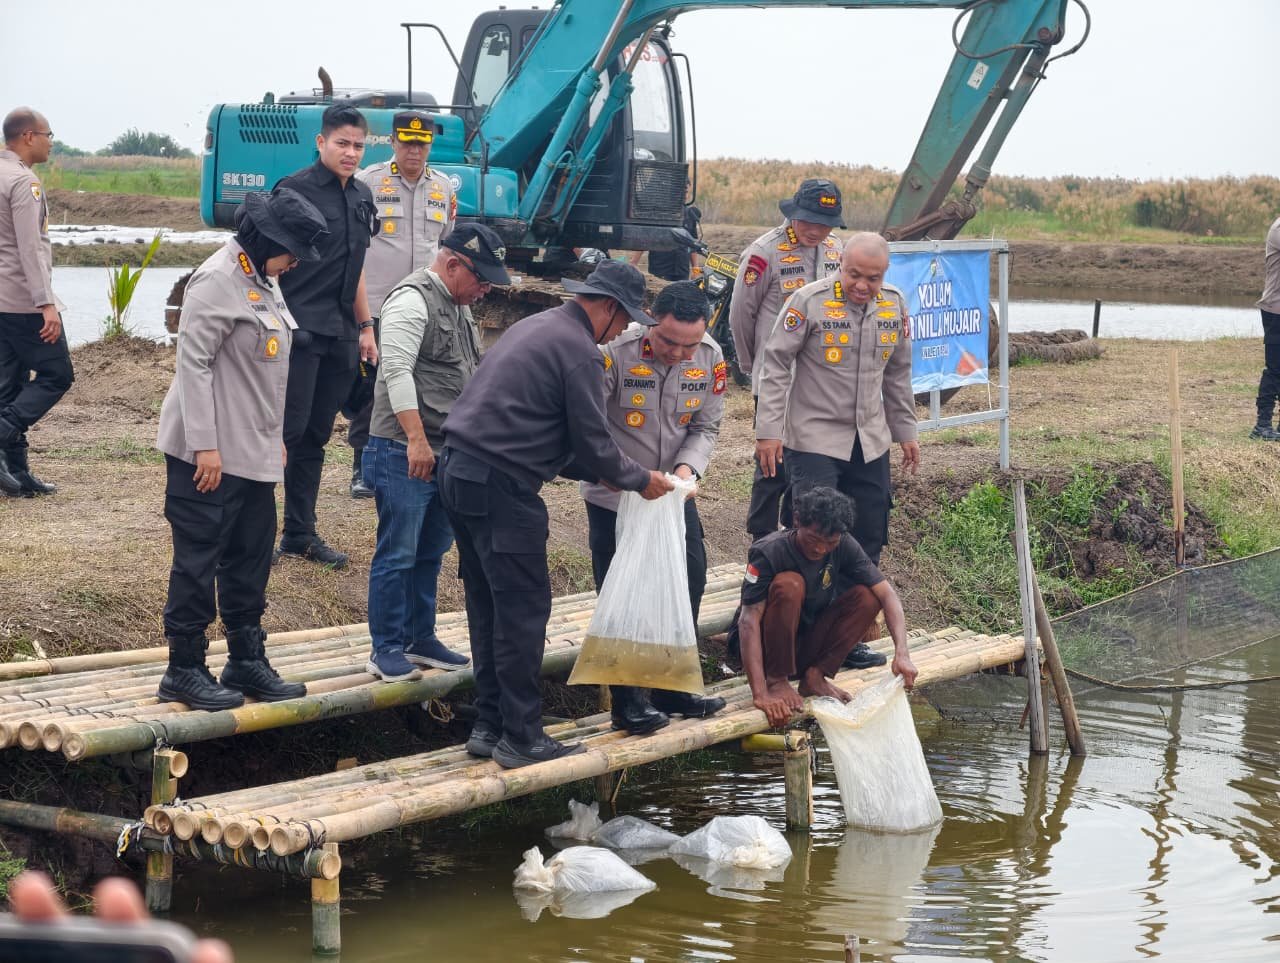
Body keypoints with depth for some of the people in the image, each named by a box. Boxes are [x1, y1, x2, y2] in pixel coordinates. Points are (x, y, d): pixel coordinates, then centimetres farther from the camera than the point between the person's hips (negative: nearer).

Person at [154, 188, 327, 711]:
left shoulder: (262, 280, 13)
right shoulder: (218, 281, -16)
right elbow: (193, 362, -19)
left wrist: (276, 437, 21)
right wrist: (204, 446, -21)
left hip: (254, 452, 9)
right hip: (210, 454, -9)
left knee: (251, 558, 13)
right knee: (198, 560, -2)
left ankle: (246, 661, 23)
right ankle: (184, 670, 6)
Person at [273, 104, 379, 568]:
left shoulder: (362, 195, 15)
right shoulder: (296, 190, -8)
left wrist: (365, 327, 21)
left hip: (340, 336, 7)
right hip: (299, 332, -7)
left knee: (315, 438, 11)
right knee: (288, 431, -8)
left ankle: (300, 533, 18)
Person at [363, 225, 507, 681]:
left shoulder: (459, 306, 17)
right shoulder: (412, 301, -13)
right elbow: (397, 371, -23)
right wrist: (416, 440, -28)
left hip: (445, 454, 9)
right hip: (404, 454, -9)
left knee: (430, 552, 15)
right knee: (397, 554, -3)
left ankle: (421, 640, 25)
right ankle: (386, 649, 5)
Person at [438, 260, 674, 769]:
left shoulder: (536, 327, 20)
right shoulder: (578, 350, -10)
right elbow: (593, 443, -9)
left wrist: (603, 473, 23)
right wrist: (640, 479, 7)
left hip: (459, 473, 10)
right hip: (501, 488, -10)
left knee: (488, 606, 15)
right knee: (524, 608, -2)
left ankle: (489, 725, 21)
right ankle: (521, 737, 2)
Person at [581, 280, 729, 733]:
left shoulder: (711, 358, -10)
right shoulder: (616, 352, -26)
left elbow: (706, 427, 0)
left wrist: (687, 466, -20)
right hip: (613, 496, -5)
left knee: (690, 580, 10)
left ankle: (671, 687, 27)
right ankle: (626, 700, 12)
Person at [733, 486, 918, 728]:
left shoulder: (843, 546, -10)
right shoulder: (769, 552, -23)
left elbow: (887, 594, -13)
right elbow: (749, 620, -31)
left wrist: (902, 653, -30)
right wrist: (760, 694, -41)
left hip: (808, 645, 5)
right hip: (768, 649, -5)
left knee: (867, 597, -16)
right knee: (789, 584, -32)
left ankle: (815, 676, -9)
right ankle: (776, 680, -18)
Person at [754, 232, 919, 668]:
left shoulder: (894, 305, 5)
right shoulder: (809, 301, -12)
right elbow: (776, 365, -9)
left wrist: (905, 431, 19)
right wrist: (769, 431, -12)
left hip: (870, 443, 6)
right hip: (814, 440, -6)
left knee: (867, 542, 8)